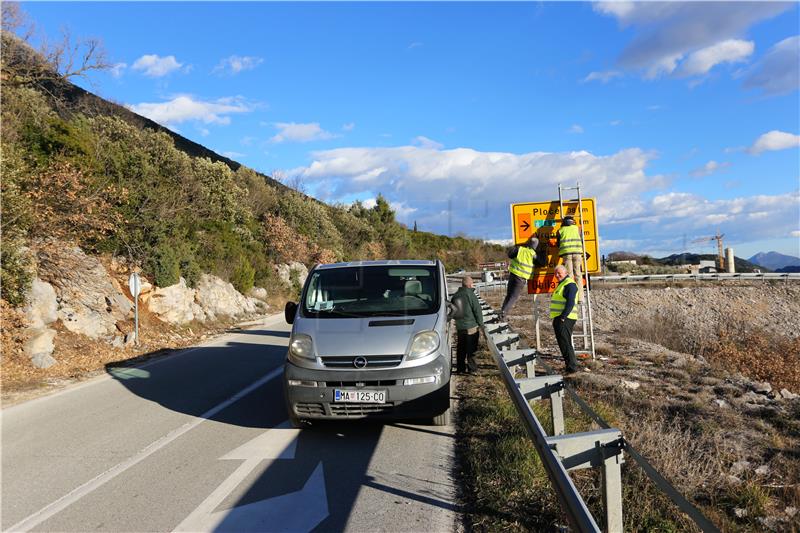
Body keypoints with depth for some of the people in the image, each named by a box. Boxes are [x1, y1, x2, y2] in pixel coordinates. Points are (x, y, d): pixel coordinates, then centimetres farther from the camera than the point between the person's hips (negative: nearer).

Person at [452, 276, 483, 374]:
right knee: (471, 349, 3)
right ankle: (472, 368, 8)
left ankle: (460, 368, 19)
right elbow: (477, 310, -13)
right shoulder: (470, 294, -15)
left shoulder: (455, 295, 5)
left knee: (461, 348, 13)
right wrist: (480, 324, -4)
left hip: (459, 327, 6)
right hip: (471, 326, -6)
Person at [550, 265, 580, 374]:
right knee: (562, 343, 15)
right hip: (558, 318, 11)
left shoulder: (570, 284, -12)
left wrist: (563, 317, -23)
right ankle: (570, 365, 22)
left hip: (565, 319, -11)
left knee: (565, 343, -11)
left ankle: (572, 367, -9)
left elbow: (570, 303, -21)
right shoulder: (561, 284, 20)